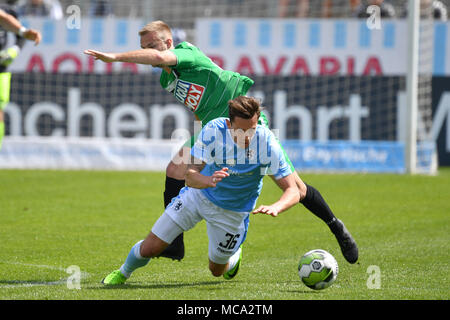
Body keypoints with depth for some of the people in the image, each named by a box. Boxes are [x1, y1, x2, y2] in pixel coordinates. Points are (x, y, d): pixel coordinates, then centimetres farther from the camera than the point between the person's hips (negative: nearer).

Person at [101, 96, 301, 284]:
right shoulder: (213, 130, -29)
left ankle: (234, 256, 52)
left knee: (217, 270, 15)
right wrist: (208, 180, -55)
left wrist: (276, 208, -52)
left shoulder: (267, 143, -30)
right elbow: (190, 176, -31)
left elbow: (293, 191, -29)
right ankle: (123, 273, 32)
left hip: (232, 212, 0)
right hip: (200, 194, 0)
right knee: (149, 248, -2)